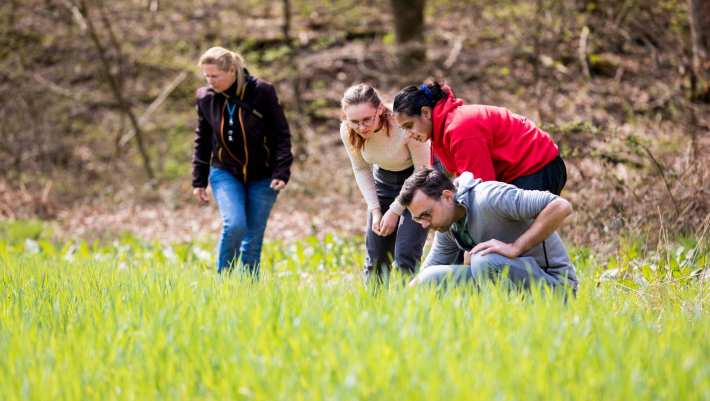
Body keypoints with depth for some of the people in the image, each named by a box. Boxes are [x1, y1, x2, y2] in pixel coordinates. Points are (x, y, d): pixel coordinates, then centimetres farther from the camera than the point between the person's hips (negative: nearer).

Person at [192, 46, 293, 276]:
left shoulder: (262, 92, -11)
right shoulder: (205, 98, -2)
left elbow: (282, 134, -6)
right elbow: (202, 141, 11)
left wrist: (281, 172, -14)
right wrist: (199, 180, 11)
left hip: (261, 177, -1)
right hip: (225, 173, 1)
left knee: (253, 237, 0)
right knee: (234, 224, -21)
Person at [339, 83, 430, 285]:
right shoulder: (348, 132, -19)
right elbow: (361, 169, 1)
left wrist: (395, 210, -18)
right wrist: (375, 210, -7)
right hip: (384, 180, 5)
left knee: (405, 253, -16)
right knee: (375, 254, 0)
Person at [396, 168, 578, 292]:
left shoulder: (488, 197, -21)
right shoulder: (447, 227, 6)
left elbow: (561, 206, -30)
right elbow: (424, 277, 16)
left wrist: (516, 247, -28)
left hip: (553, 280, -9)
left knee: (484, 262, -34)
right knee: (431, 279, -2)